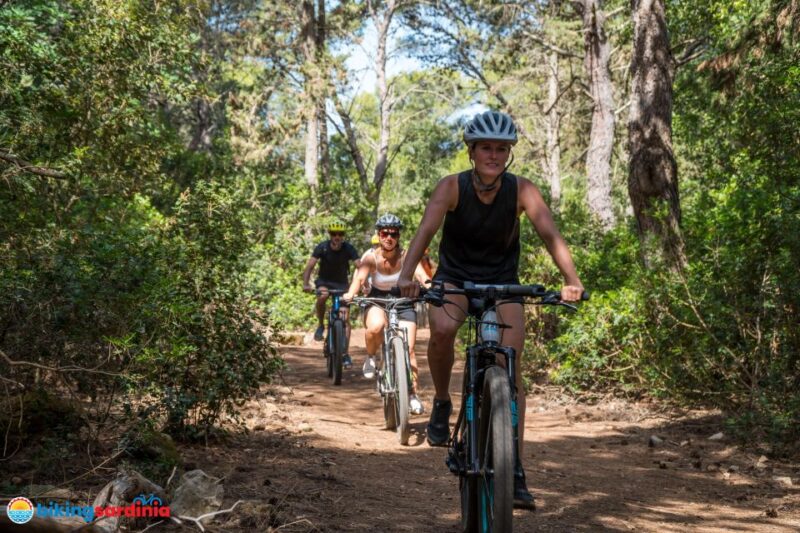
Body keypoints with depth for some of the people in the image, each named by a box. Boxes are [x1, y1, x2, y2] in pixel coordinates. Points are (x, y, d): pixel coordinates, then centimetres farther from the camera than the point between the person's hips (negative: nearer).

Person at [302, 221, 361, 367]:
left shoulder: (348, 249, -17)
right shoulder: (322, 247, -18)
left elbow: (360, 267, -25)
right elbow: (310, 266, -25)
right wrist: (306, 284, -41)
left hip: (342, 283, 1)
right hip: (324, 281, -1)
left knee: (345, 317, -9)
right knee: (322, 296, -36)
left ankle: (345, 354, -3)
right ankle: (321, 325, -10)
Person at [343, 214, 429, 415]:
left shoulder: (406, 256, -17)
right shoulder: (371, 257, -16)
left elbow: (421, 274, -32)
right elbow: (359, 278, -29)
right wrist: (350, 294, -50)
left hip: (403, 302, 1)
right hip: (377, 301, 0)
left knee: (409, 349, -11)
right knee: (376, 326, -35)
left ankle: (413, 393, 4)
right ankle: (371, 357, -5)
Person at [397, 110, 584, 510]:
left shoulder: (521, 190, -15)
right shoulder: (452, 187, -17)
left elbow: (550, 234, -27)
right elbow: (425, 231, -30)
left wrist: (572, 281, -44)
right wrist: (406, 275, -48)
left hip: (503, 283, 1)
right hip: (454, 278, -1)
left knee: (511, 371, -11)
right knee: (442, 330, -33)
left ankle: (515, 470, -5)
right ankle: (442, 405, -5)